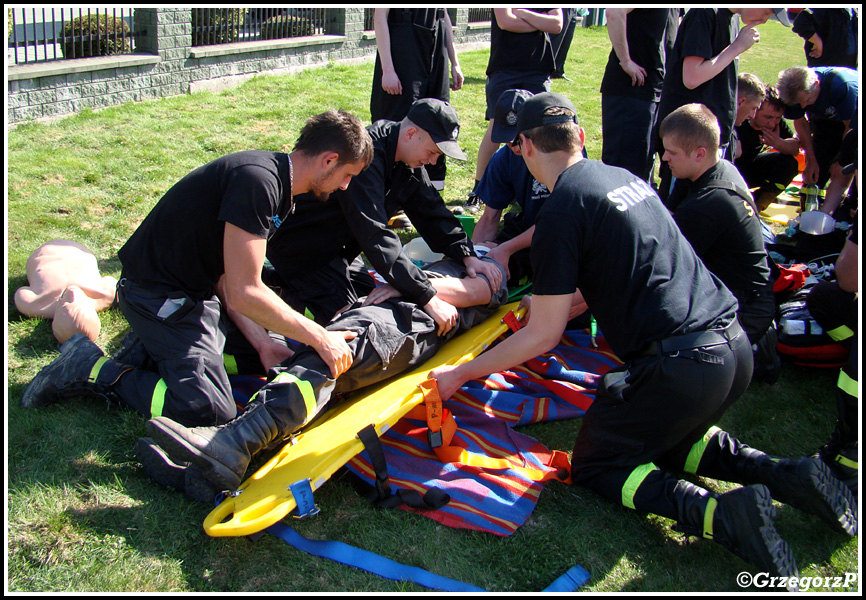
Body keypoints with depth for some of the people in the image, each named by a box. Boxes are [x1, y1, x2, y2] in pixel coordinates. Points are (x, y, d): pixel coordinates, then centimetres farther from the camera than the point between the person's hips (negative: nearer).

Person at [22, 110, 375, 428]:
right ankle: (91, 368, -3)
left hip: (192, 289, 10)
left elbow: (226, 277, 3)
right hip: (158, 294, -10)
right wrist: (319, 338, -22)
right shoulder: (256, 179, -26)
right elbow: (243, 293, -28)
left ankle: (152, 347, 17)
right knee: (212, 413, -15)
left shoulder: (274, 181, 5)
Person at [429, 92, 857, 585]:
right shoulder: (624, 177, 15)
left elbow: (543, 336, -6)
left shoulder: (562, 210, -9)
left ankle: (719, 514, -12)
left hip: (681, 365, -8)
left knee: (595, 466, 10)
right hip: (735, 345, 8)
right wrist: (549, 303, 40)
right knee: (664, 439, 30)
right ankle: (787, 477, 10)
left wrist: (460, 374, 4)